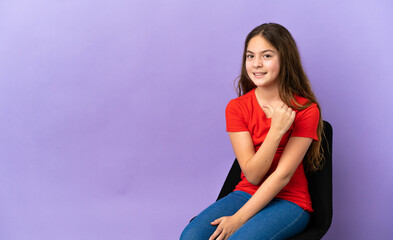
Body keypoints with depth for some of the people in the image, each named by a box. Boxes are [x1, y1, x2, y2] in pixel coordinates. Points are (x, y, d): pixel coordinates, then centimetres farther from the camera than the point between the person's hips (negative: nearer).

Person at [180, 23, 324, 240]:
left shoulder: (306, 109, -9)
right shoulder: (236, 108, -1)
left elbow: (282, 176, -14)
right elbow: (252, 175, -8)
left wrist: (238, 219, -20)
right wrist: (276, 130, -22)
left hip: (289, 202, -3)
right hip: (246, 194, 3)